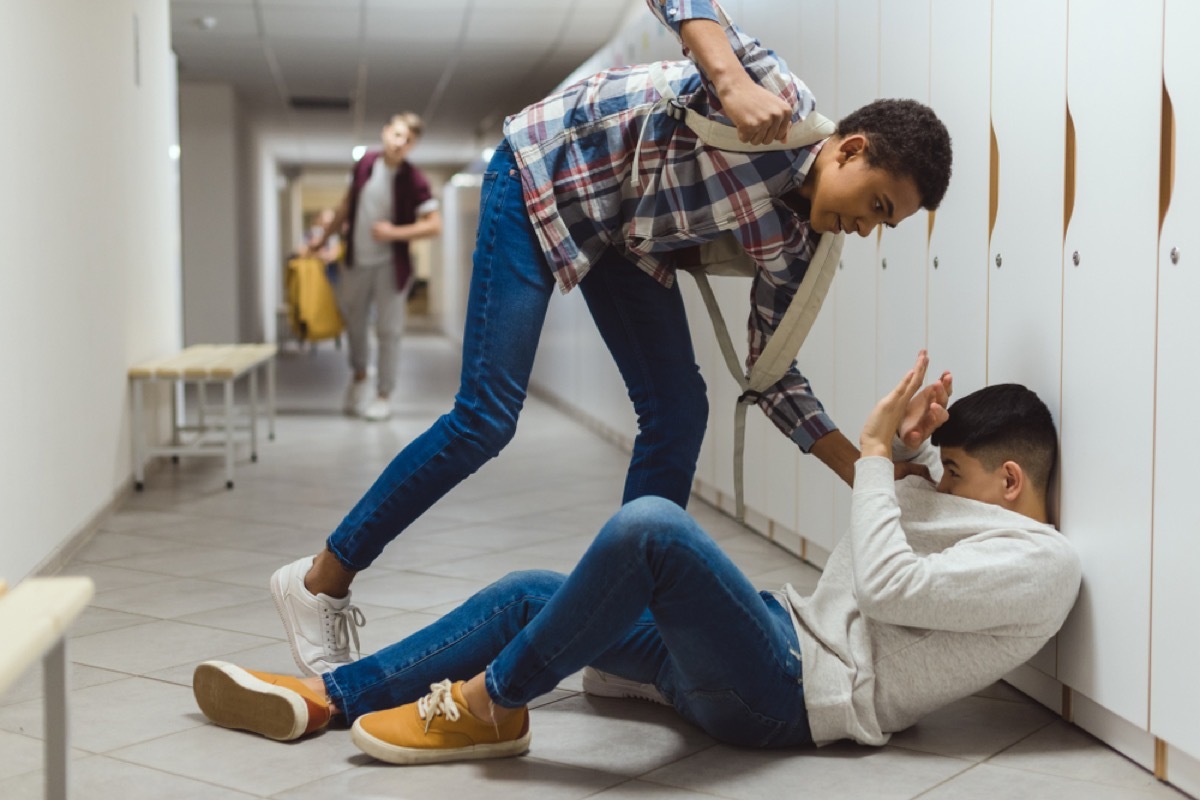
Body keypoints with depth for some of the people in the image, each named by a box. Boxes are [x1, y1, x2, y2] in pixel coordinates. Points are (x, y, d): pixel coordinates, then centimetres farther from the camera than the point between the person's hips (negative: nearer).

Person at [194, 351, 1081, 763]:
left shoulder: (1040, 564, -8)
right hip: (787, 629, 10)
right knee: (529, 592, 2)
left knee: (651, 524, -32)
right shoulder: (992, 525, 22)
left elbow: (887, 585, -20)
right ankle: (323, 697, 3)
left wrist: (879, 452, -10)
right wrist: (910, 457, 9)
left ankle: (489, 705, -16)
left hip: (790, 692, -10)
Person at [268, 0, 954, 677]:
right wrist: (733, 82, -45)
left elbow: (770, 370, 2)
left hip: (626, 234, 8)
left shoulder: (794, 241, -4)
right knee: (487, 417, -12)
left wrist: (867, 472, -4)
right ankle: (323, 580, 3)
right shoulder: (783, 98, -24)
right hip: (546, 171, -8)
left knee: (679, 411, -3)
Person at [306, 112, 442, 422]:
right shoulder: (365, 163, -3)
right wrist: (325, 235, 17)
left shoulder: (414, 180, -14)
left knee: (388, 332, 4)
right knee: (353, 324, 17)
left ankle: (384, 395, 16)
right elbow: (348, 204, 12)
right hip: (357, 262, 4)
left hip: (390, 265, -4)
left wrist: (395, 232, -23)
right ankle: (359, 376, 41)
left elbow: (434, 225, -16)